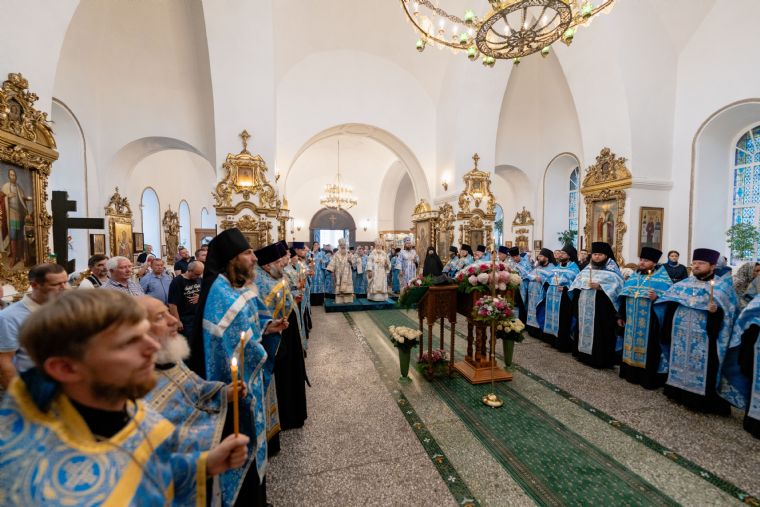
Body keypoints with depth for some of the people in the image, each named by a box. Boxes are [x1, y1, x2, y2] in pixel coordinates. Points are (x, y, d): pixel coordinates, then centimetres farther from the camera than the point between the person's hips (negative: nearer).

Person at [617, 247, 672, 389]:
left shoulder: (662, 279, -5)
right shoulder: (634, 277, 10)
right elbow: (624, 297, 13)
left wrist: (656, 298, -31)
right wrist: (621, 316, 12)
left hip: (649, 322, -5)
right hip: (632, 322, 6)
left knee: (648, 349, 1)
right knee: (632, 346, 13)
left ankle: (649, 378, 13)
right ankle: (632, 374, 24)